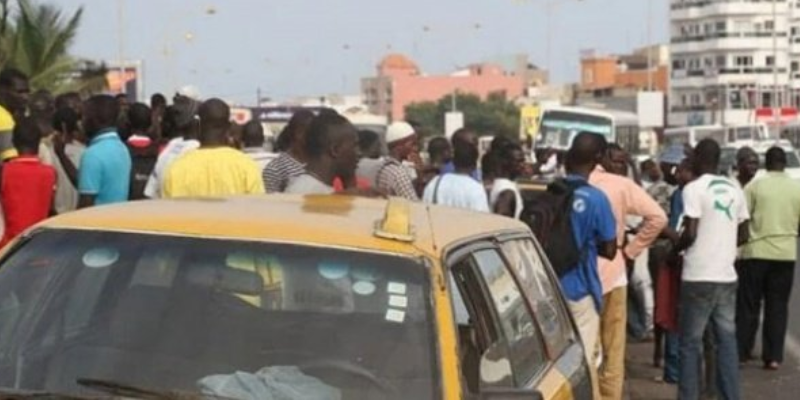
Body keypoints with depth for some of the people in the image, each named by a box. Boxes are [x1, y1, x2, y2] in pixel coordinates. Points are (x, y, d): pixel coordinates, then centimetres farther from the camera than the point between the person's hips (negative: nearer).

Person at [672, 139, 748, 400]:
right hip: (727, 276, 6)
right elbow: (743, 236, 13)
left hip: (699, 277, -6)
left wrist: (674, 250, 2)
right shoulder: (734, 189, 9)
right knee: (727, 339, 9)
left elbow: (690, 234, -16)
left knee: (691, 342, 1)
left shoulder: (694, 189, -10)